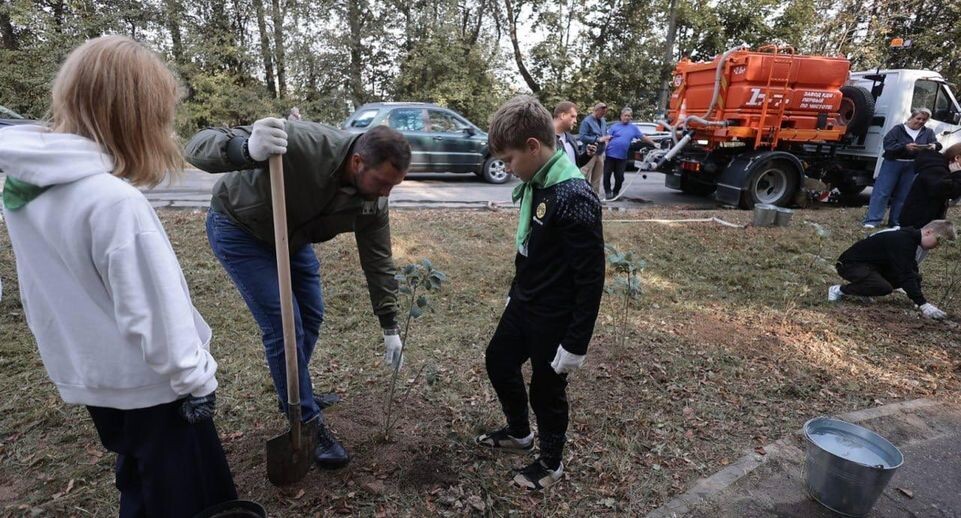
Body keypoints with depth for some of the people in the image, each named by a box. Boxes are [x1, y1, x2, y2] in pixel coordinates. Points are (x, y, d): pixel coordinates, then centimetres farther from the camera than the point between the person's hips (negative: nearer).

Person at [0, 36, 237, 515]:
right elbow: (153, 309, -24)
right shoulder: (114, 200, -29)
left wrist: (73, 354, 20)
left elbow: (44, 296, 8)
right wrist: (195, 380, -12)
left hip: (86, 376, 8)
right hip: (148, 384, -8)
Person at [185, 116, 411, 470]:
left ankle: (293, 394, 35)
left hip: (293, 237, 6)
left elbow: (378, 260, -10)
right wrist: (247, 149, -61)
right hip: (240, 231, -6)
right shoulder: (301, 143, -38)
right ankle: (307, 424, 5)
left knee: (311, 318, 11)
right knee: (284, 326, -11)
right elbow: (199, 146, -36)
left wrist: (390, 327, -6)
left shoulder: (373, 196, -19)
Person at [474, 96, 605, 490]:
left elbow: (591, 278, -24)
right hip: (523, 304, 9)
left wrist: (576, 342, -20)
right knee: (499, 361, 23)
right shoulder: (533, 185, 0)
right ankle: (519, 432, 48)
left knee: (546, 390, 10)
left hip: (554, 317, -9)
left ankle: (551, 463, 38)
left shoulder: (574, 198, -27)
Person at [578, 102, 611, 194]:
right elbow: (583, 137, -18)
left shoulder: (603, 121, 14)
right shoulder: (587, 121, -9)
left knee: (597, 177, 12)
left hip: (600, 153, 7)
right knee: (585, 177, -10)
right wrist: (598, 139, -19)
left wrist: (606, 138, 3)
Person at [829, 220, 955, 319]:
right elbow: (905, 275, -30)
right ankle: (840, 290, -12)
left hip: (872, 264, 10)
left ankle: (864, 288, 7)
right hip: (851, 264, -10)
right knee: (884, 288, -31)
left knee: (914, 277, 2)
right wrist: (922, 304, -30)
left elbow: (911, 272, 10)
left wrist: (920, 301, 4)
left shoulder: (912, 238, 5)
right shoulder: (901, 241, -25)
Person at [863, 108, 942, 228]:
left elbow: (937, 144, 3)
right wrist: (905, 146, -24)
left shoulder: (928, 133, 12)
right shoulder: (898, 129, 0)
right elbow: (888, 145, -10)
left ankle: (895, 222, 11)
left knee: (902, 196, 6)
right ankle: (872, 221, -12)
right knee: (882, 192, -9)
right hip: (893, 164, -4)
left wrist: (934, 146, -21)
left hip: (912, 167, 4)